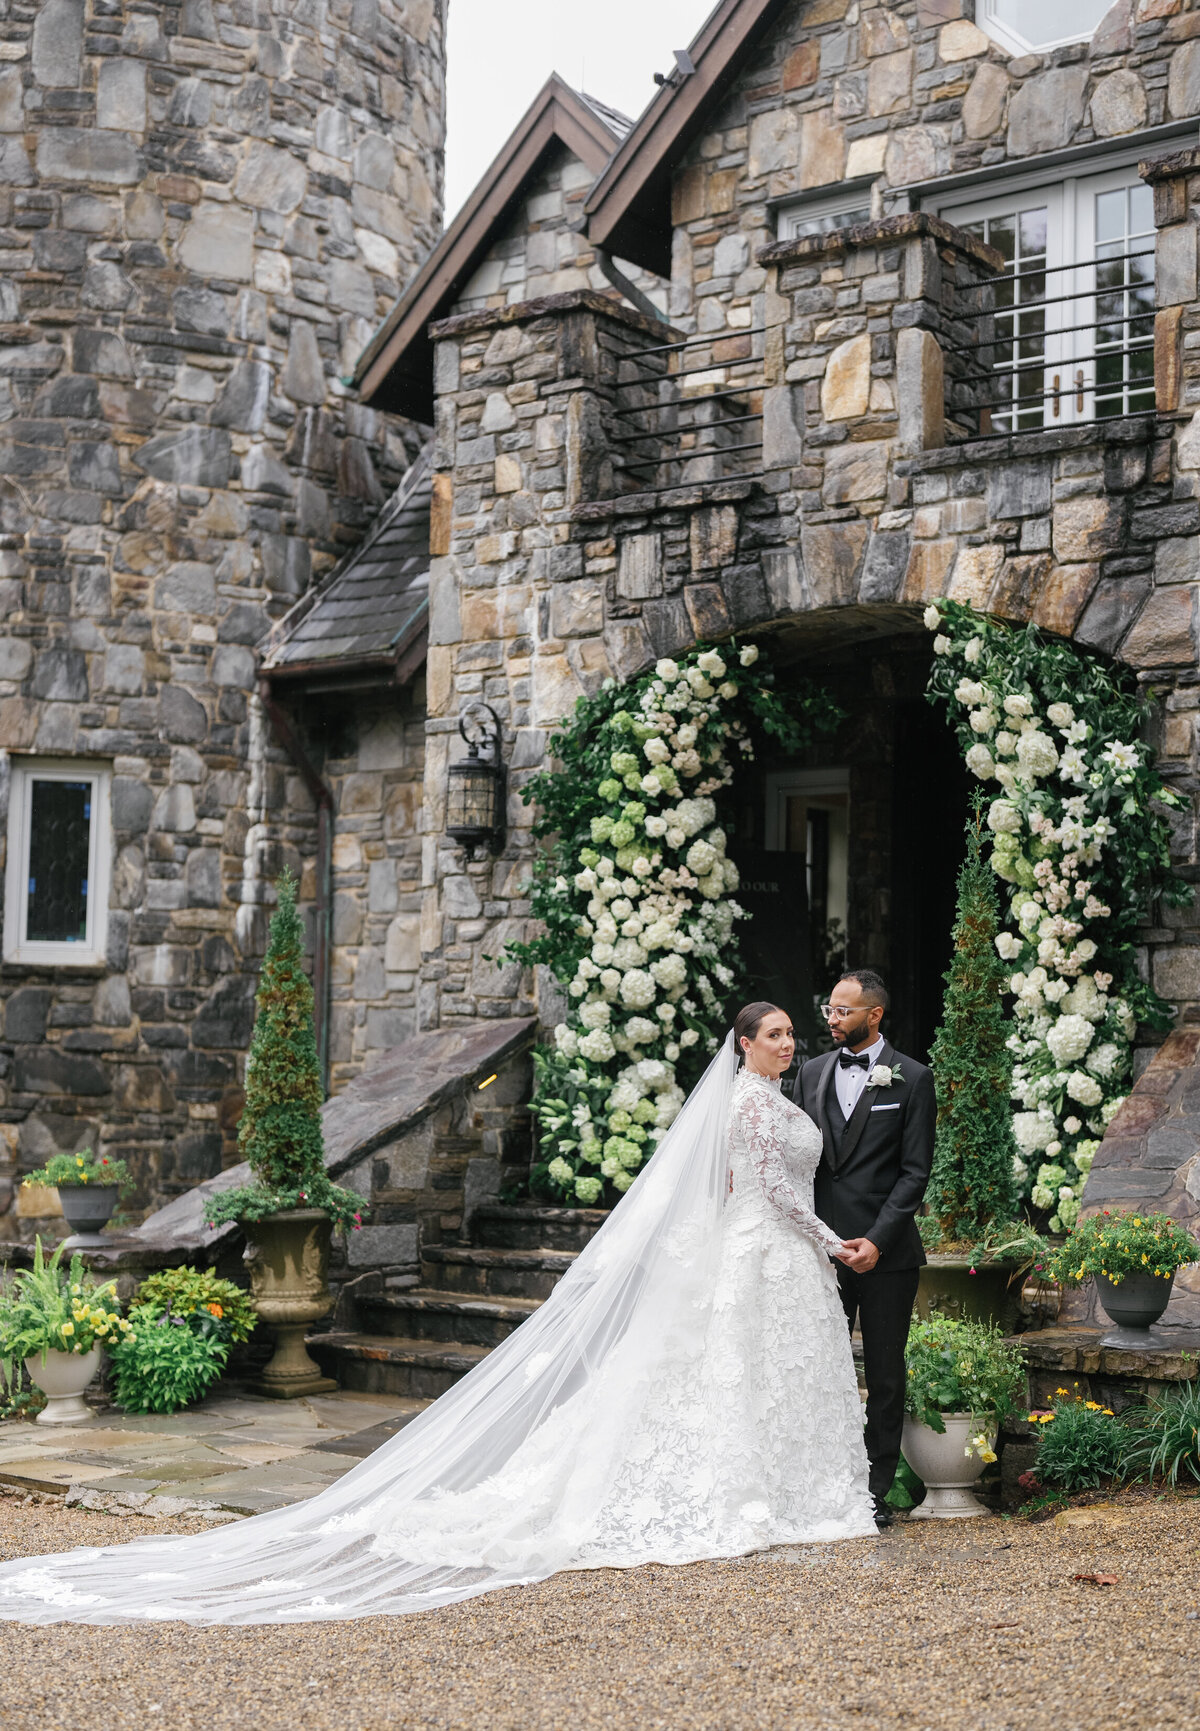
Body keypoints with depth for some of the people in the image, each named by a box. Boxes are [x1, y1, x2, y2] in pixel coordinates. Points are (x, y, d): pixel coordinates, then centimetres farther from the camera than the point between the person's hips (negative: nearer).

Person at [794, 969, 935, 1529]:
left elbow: (915, 1170, -6)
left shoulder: (911, 1079, -2)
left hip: (886, 1251, -3)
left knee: (885, 1377, 5)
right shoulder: (812, 1073, 10)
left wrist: (877, 1240, -14)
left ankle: (876, 1491, 14)